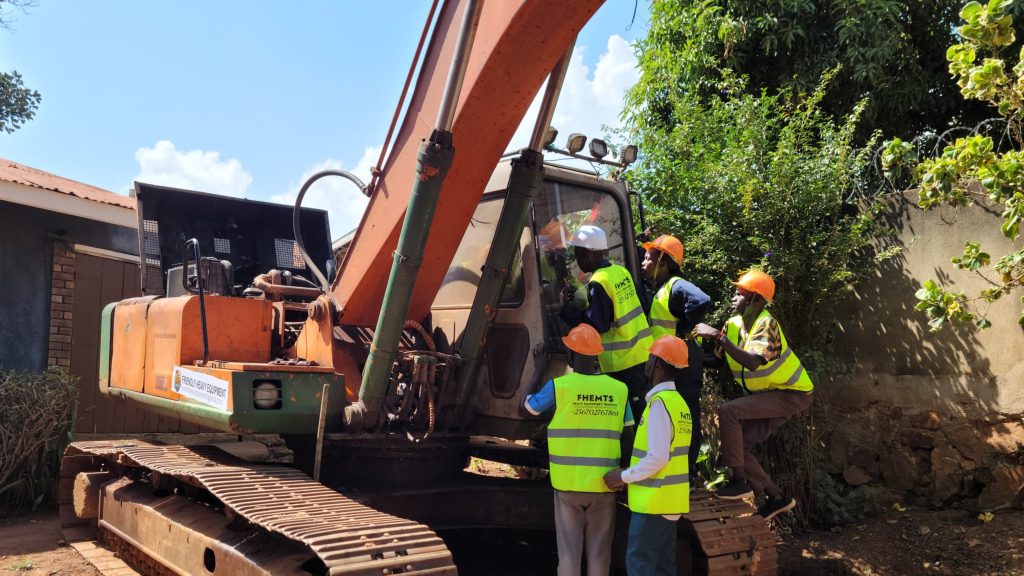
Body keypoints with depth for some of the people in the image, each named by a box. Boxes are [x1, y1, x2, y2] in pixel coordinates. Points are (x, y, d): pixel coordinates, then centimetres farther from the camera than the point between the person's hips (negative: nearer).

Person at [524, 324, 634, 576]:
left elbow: (528, 407, 11)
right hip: (604, 484, 2)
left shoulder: (559, 386, -7)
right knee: (599, 553, 11)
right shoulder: (619, 389, 1)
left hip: (569, 483, -2)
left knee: (569, 552, 6)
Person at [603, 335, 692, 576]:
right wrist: (630, 475, 13)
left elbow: (657, 457, -22)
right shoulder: (678, 401, 10)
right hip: (670, 498, 9)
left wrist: (624, 477, -10)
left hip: (654, 500, -9)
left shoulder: (660, 402, -18)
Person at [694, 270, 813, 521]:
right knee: (740, 446, 1)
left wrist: (718, 335, -37)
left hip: (792, 394, -8)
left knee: (728, 411, -24)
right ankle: (777, 498, 16)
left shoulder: (765, 323, -23)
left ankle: (740, 482, -14)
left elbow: (753, 362, -39)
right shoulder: (734, 324, 1)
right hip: (770, 395, 8)